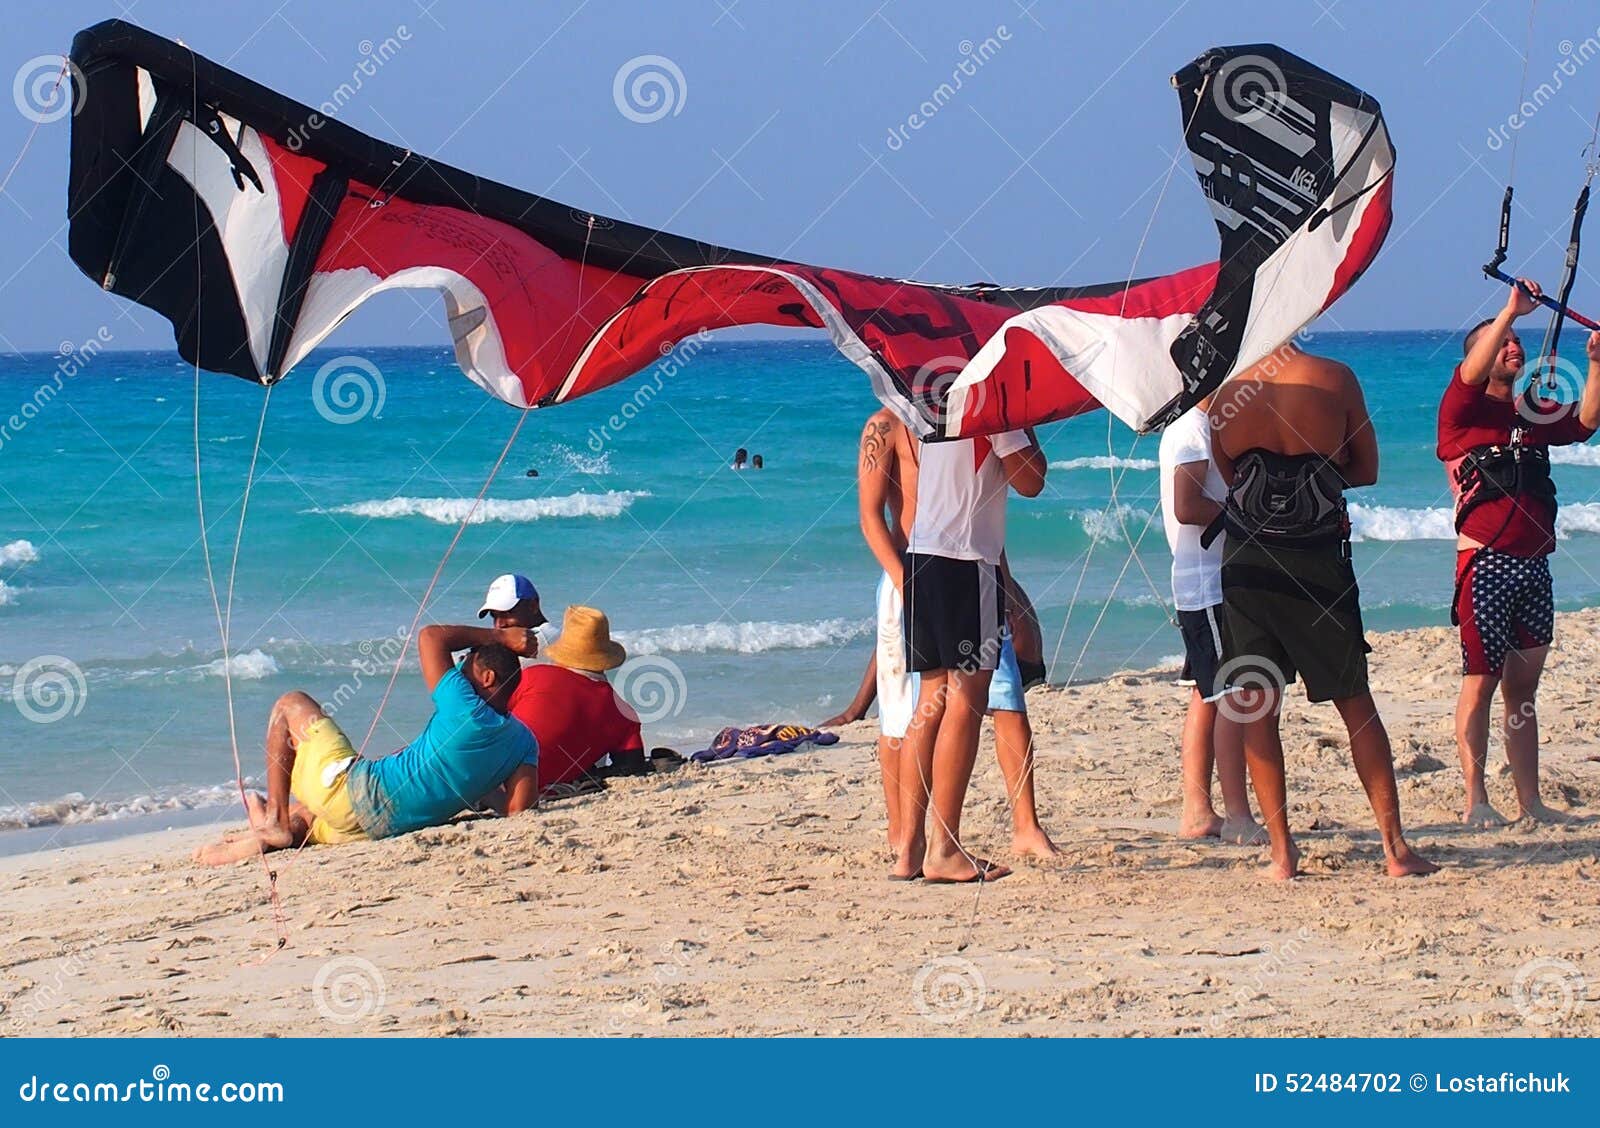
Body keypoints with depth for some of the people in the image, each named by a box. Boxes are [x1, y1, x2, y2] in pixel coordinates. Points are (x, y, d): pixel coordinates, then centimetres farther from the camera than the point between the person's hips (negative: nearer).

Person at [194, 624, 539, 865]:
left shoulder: (466, 710, -17)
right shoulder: (524, 742, -1)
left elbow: (430, 637, -10)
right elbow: (518, 809, -7)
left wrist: (499, 636, -2)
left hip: (352, 791, -8)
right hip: (378, 830, 8)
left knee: (291, 705, 12)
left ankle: (275, 821, 7)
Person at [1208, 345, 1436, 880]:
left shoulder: (1227, 394, -3)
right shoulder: (1335, 379, -5)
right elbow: (1366, 469, 5)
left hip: (1248, 564, 1)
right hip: (1319, 563, 0)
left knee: (1256, 709, 8)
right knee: (1356, 704, 9)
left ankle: (1282, 851, 4)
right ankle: (1396, 847, 9)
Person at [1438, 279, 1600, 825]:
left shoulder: (1535, 415, 18)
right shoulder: (1464, 410, 0)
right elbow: (1472, 373, -18)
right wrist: (1511, 310, -23)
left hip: (1534, 563, 6)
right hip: (1487, 562, -6)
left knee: (1523, 686, 8)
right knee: (1481, 681, -6)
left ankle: (1529, 801, 10)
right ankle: (1476, 801, -3)